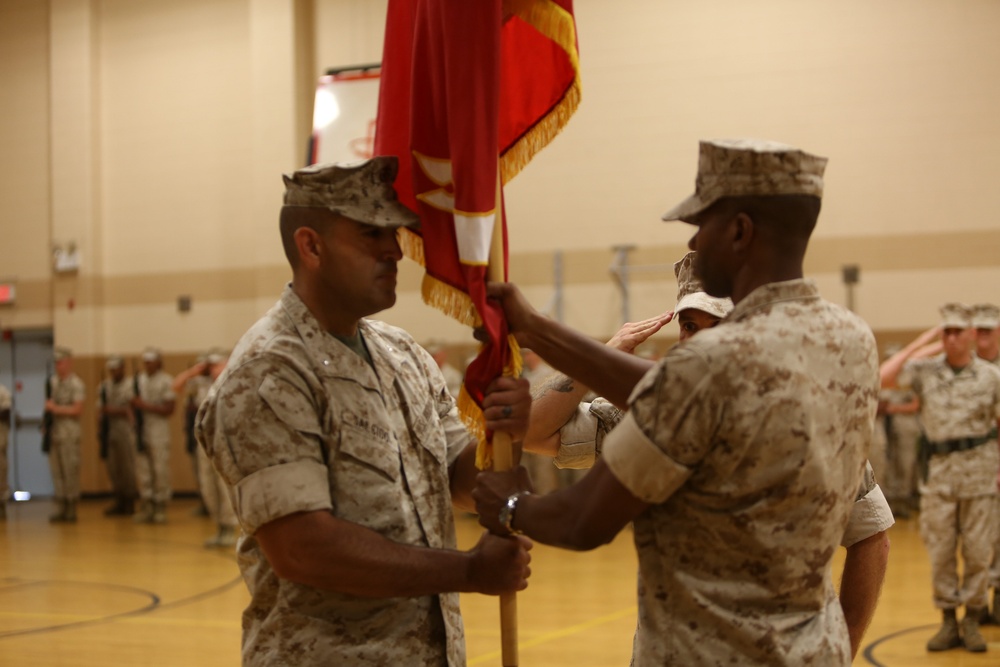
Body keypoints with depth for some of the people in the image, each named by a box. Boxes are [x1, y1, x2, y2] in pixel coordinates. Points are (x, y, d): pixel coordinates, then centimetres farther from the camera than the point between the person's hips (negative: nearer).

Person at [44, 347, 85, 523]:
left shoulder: (76, 384, -7)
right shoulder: (53, 381, 14)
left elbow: (77, 409, -13)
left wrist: (56, 408, -13)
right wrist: (48, 405, 4)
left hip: (69, 433, -7)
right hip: (54, 432, 7)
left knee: (70, 471, -3)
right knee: (56, 471, 6)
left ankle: (71, 510, 3)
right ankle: (61, 509, 12)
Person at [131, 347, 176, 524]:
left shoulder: (166, 381, -5)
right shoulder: (140, 380, 14)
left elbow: (169, 410, -10)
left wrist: (146, 406, -15)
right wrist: (135, 404, -3)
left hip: (159, 431, -6)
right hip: (141, 430, 6)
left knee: (161, 470, -5)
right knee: (143, 470, 5)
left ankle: (160, 508, 0)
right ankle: (146, 507, 9)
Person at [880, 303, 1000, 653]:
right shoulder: (926, 370, 0)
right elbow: (884, 377, -14)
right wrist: (919, 343, -11)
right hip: (939, 475, 1)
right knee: (940, 552, 5)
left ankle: (972, 621, 15)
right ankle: (948, 621, 15)